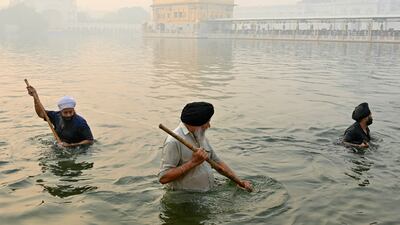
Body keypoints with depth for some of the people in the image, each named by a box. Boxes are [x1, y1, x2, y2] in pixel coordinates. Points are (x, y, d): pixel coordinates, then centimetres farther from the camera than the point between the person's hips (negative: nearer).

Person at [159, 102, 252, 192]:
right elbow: (163, 178, -20)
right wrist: (193, 162, -21)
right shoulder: (174, 142, -16)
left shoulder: (201, 136, 14)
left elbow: (217, 161, 23)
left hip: (209, 194, 7)